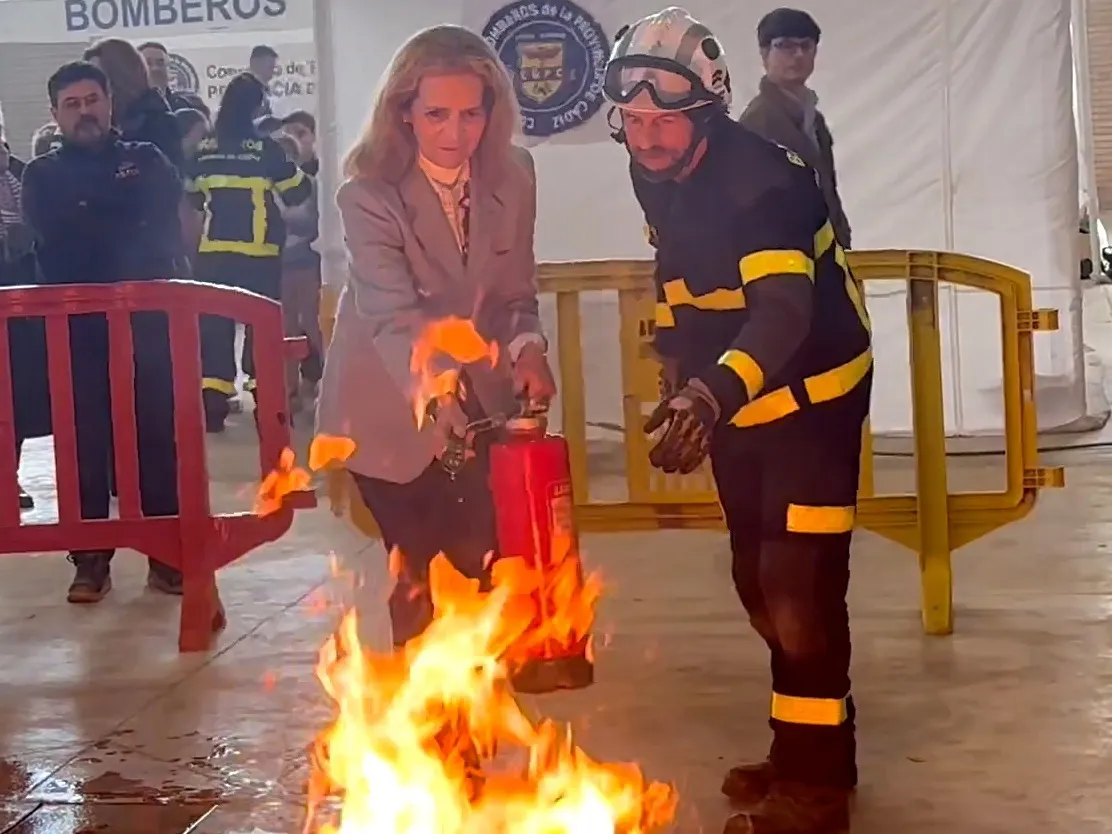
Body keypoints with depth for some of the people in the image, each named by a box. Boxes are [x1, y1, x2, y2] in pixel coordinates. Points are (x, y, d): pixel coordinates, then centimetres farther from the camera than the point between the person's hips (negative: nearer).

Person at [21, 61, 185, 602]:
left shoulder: (146, 161, 12)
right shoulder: (41, 176, 11)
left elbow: (164, 226, -3)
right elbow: (55, 234, -8)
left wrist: (90, 226, -9)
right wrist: (125, 230, -8)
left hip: (148, 320, 0)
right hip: (77, 325, 0)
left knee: (159, 436, 2)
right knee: (85, 442, 0)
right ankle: (90, 561, 7)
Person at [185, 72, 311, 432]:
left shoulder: (204, 150, 4)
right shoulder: (265, 148, -6)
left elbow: (193, 197, 15)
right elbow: (299, 192, 1)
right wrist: (293, 166, 21)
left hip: (213, 250, 3)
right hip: (258, 252, -3)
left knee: (215, 326, 5)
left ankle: (212, 406, 2)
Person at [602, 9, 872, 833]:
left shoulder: (760, 179, -28)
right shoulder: (657, 178, -2)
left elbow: (783, 312, -40)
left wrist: (710, 395, -55)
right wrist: (680, 379, 15)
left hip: (812, 392, -9)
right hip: (736, 399, 9)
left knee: (800, 585, -9)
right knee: (759, 582, 15)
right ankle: (806, 751, 30)